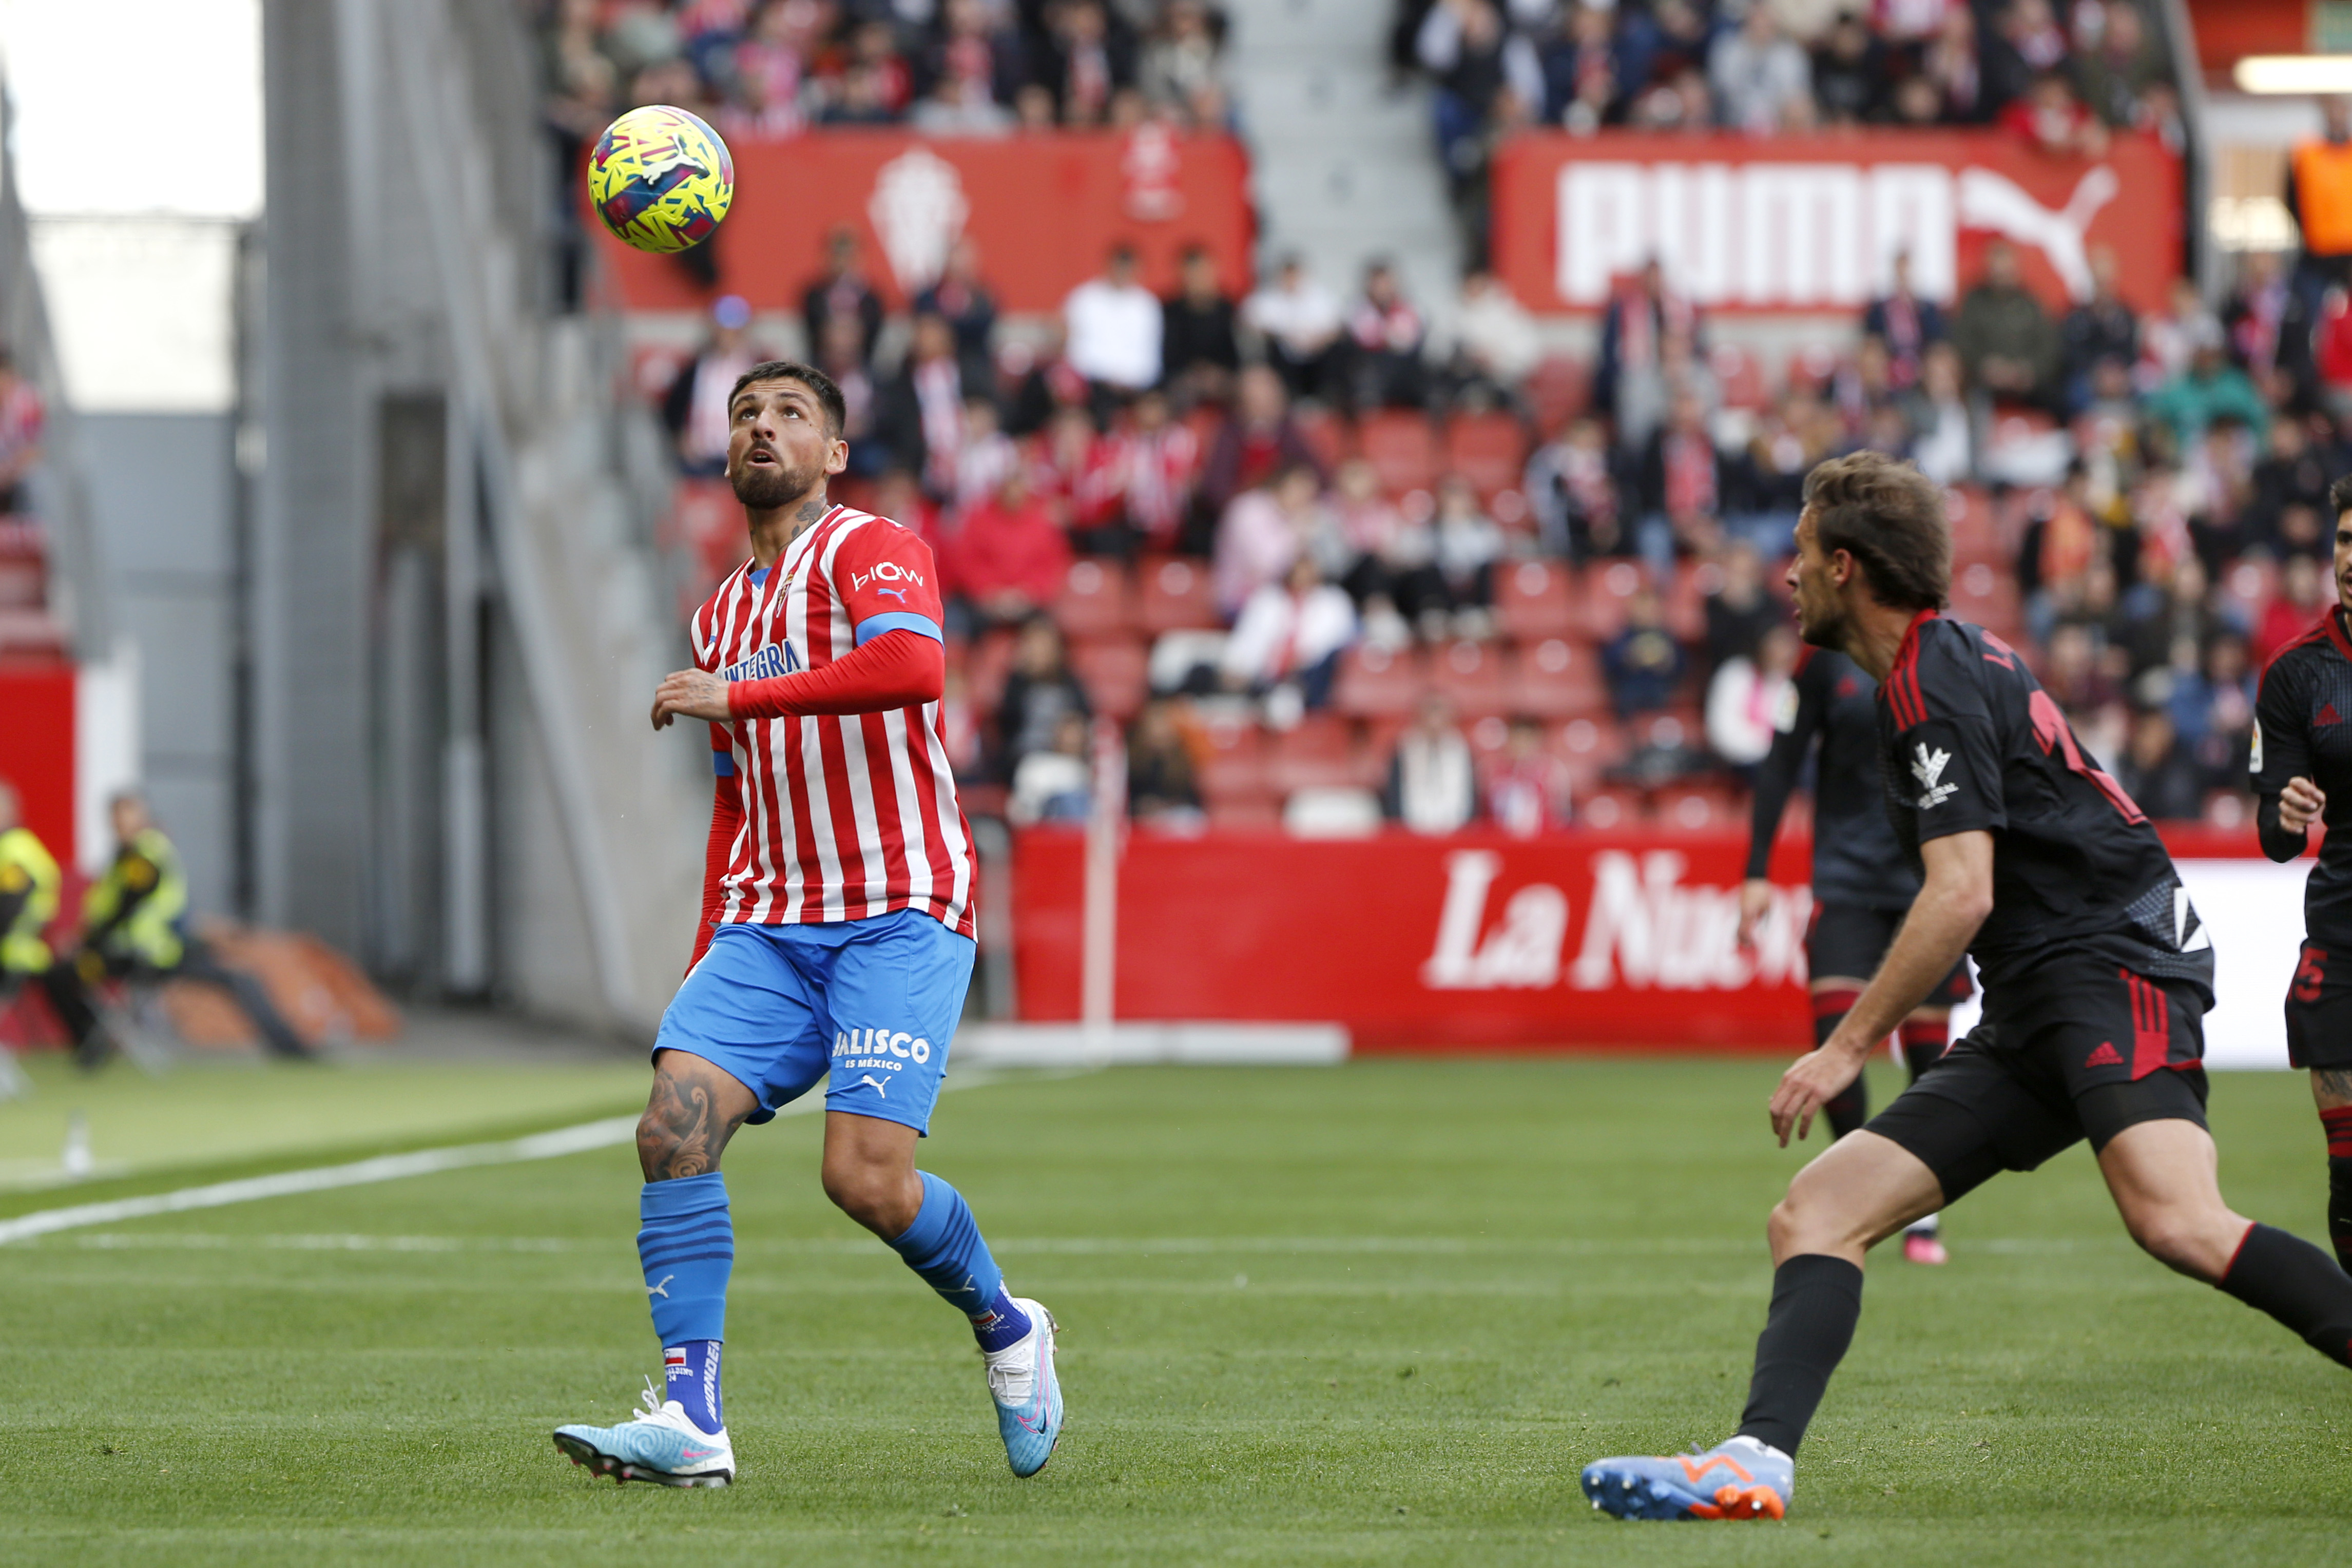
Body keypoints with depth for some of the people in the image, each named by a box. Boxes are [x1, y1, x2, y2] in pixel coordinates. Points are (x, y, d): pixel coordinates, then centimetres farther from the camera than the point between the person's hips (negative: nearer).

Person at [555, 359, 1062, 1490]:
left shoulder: (872, 551, -2)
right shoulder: (721, 616, 22)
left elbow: (912, 668, -25)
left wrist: (736, 696, -21)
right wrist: (708, 960, 20)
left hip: (899, 914, -7)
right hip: (767, 924, 7)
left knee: (867, 1178, -18)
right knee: (675, 1124, -16)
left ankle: (1006, 1328, 12)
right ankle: (689, 1417, -18)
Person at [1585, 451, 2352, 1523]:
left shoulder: (1934, 682, -9)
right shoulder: (1952, 661, 21)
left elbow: (1962, 895, -18)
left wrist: (1849, 1046, -14)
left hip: (2114, 964, -10)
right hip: (2032, 1021, 10)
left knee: (2175, 1221, -33)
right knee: (1814, 1215, -2)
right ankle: (1758, 1463, -19)